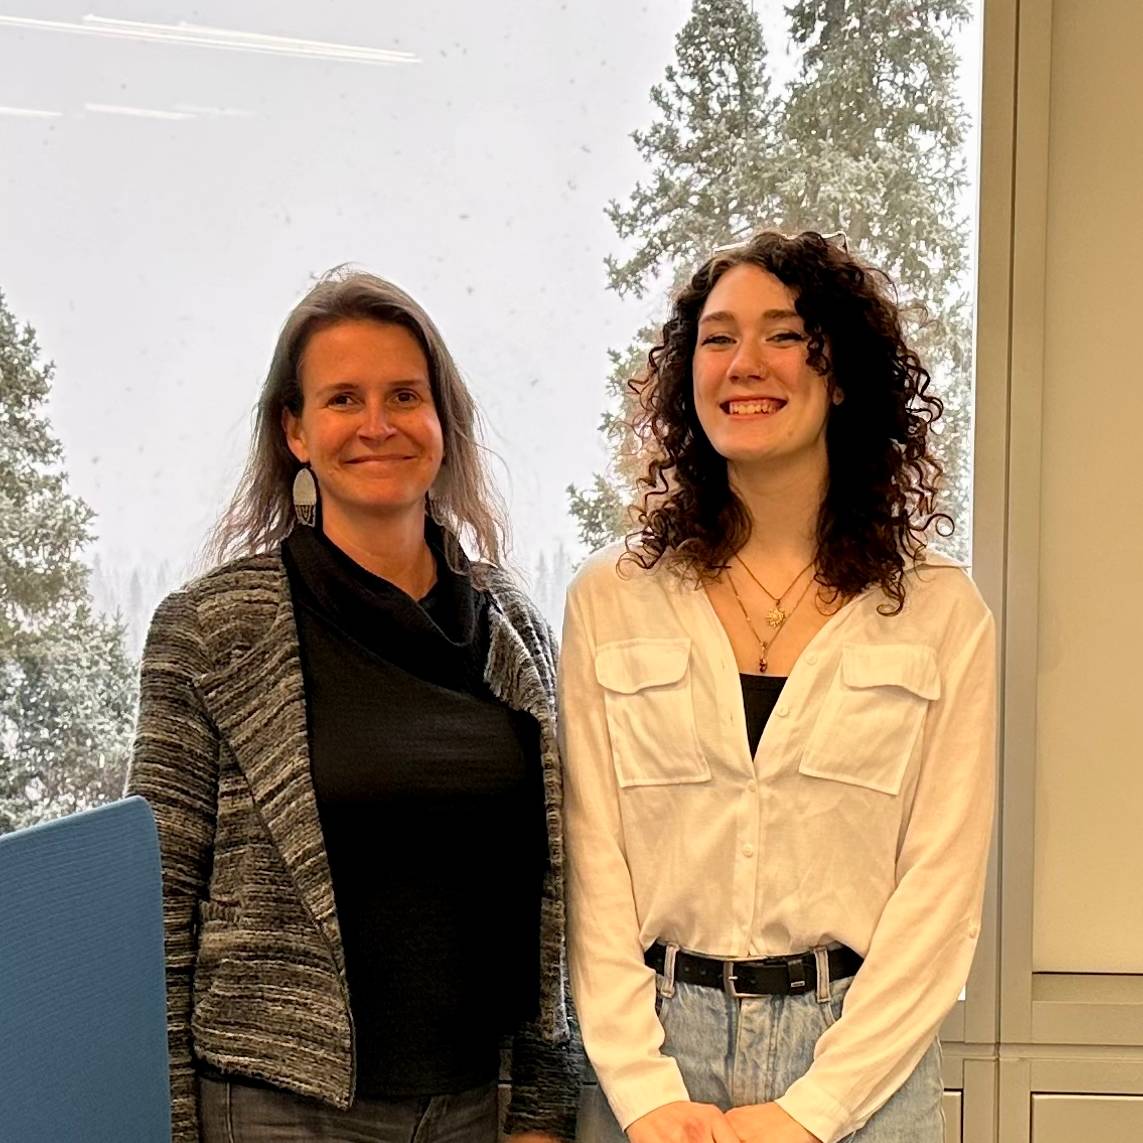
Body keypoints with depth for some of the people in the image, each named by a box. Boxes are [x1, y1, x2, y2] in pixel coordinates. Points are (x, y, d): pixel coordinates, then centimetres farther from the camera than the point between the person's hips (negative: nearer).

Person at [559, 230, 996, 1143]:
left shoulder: (942, 615, -1)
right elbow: (590, 863, -2)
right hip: (653, 1047, 1)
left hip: (863, 1061, 0)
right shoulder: (610, 602, 1)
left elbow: (942, 890, -4)